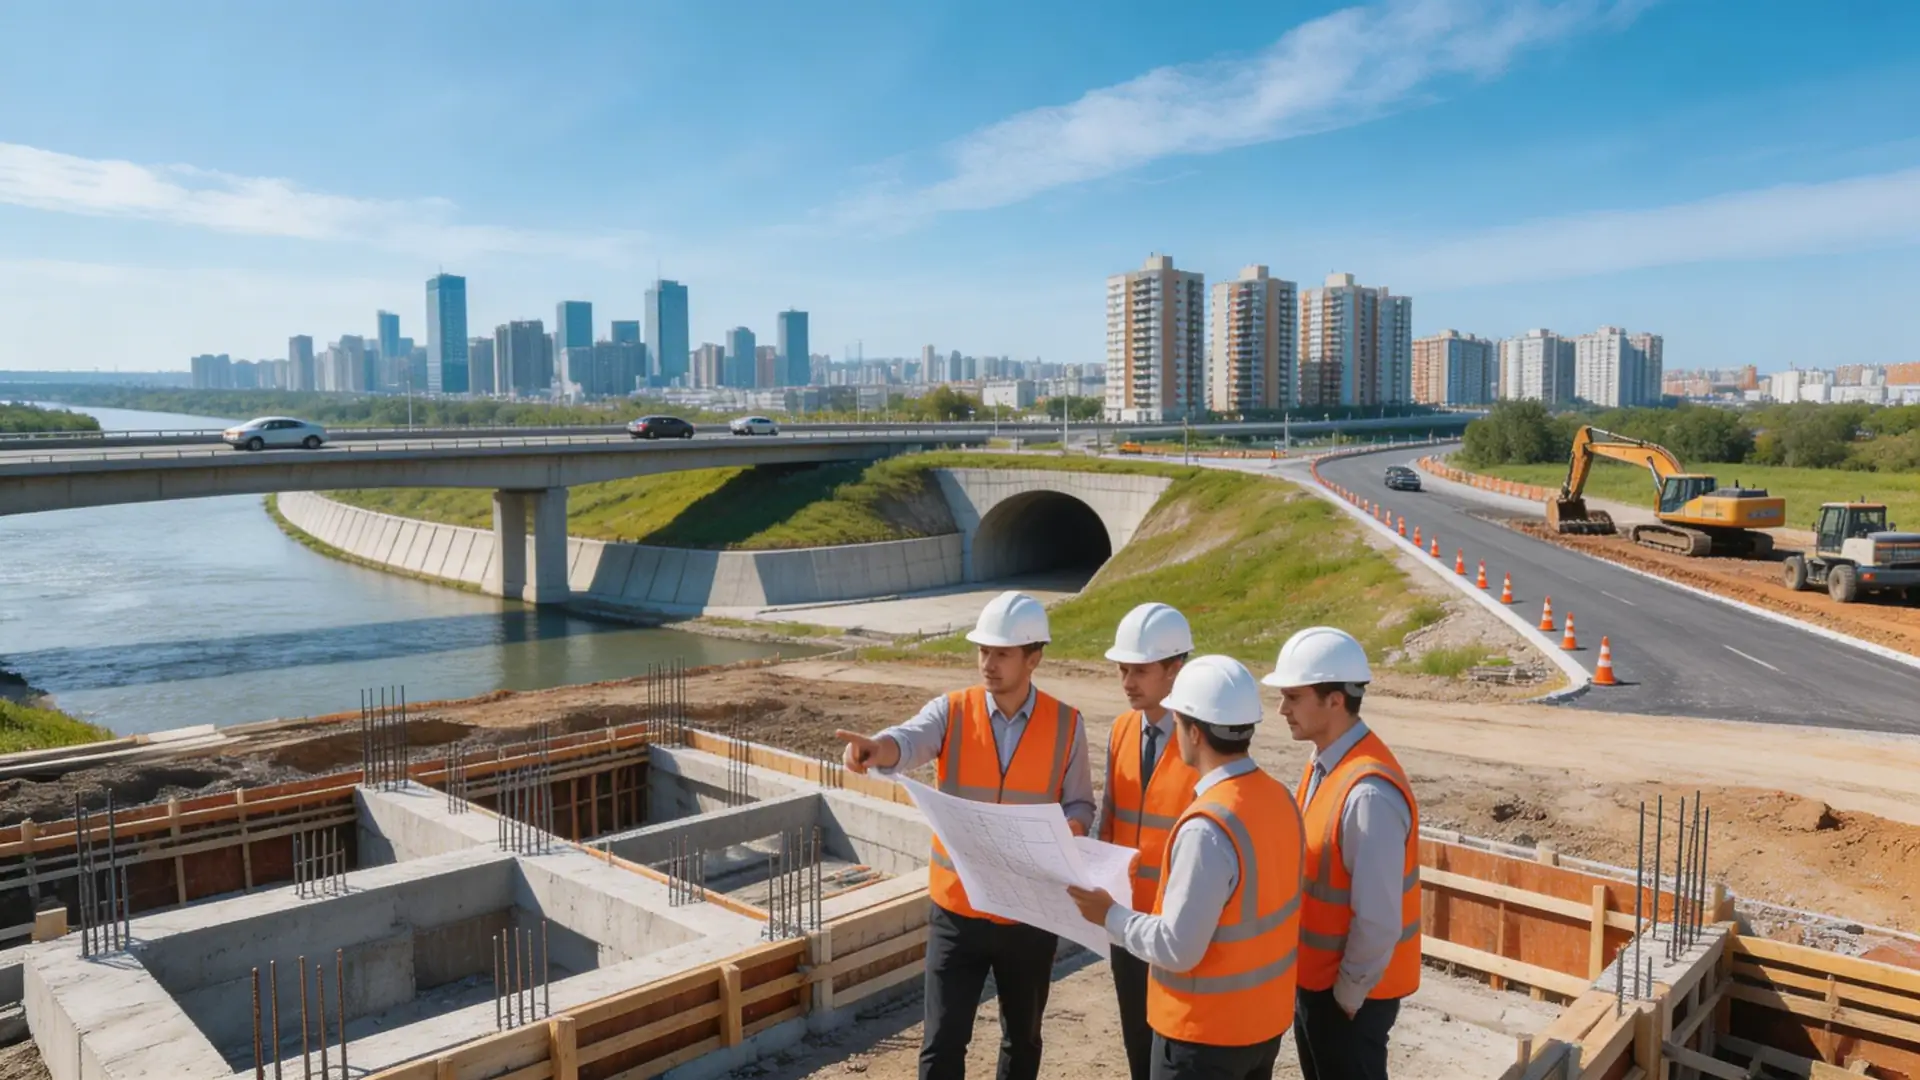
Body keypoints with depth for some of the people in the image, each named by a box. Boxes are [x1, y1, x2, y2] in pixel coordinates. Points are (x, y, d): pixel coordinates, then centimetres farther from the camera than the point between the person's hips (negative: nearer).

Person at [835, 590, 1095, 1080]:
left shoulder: (1066, 725, -5)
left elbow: (1080, 803, 2)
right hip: (957, 910, -1)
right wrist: (875, 748, -51)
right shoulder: (950, 711, -7)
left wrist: (1068, 829, -21)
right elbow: (909, 741, -28)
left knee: (1022, 1037, 19)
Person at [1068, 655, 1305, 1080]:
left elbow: (1177, 949, -25)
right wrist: (1172, 881, 13)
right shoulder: (1279, 798, -3)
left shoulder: (1207, 828, -29)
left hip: (1206, 1029, -7)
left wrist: (1110, 915, -10)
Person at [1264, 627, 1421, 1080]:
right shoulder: (1323, 765, 1)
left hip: (1350, 992, -8)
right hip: (1316, 976, 8)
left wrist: (1347, 995, -13)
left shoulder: (1369, 793, -29)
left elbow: (1378, 919, -26)